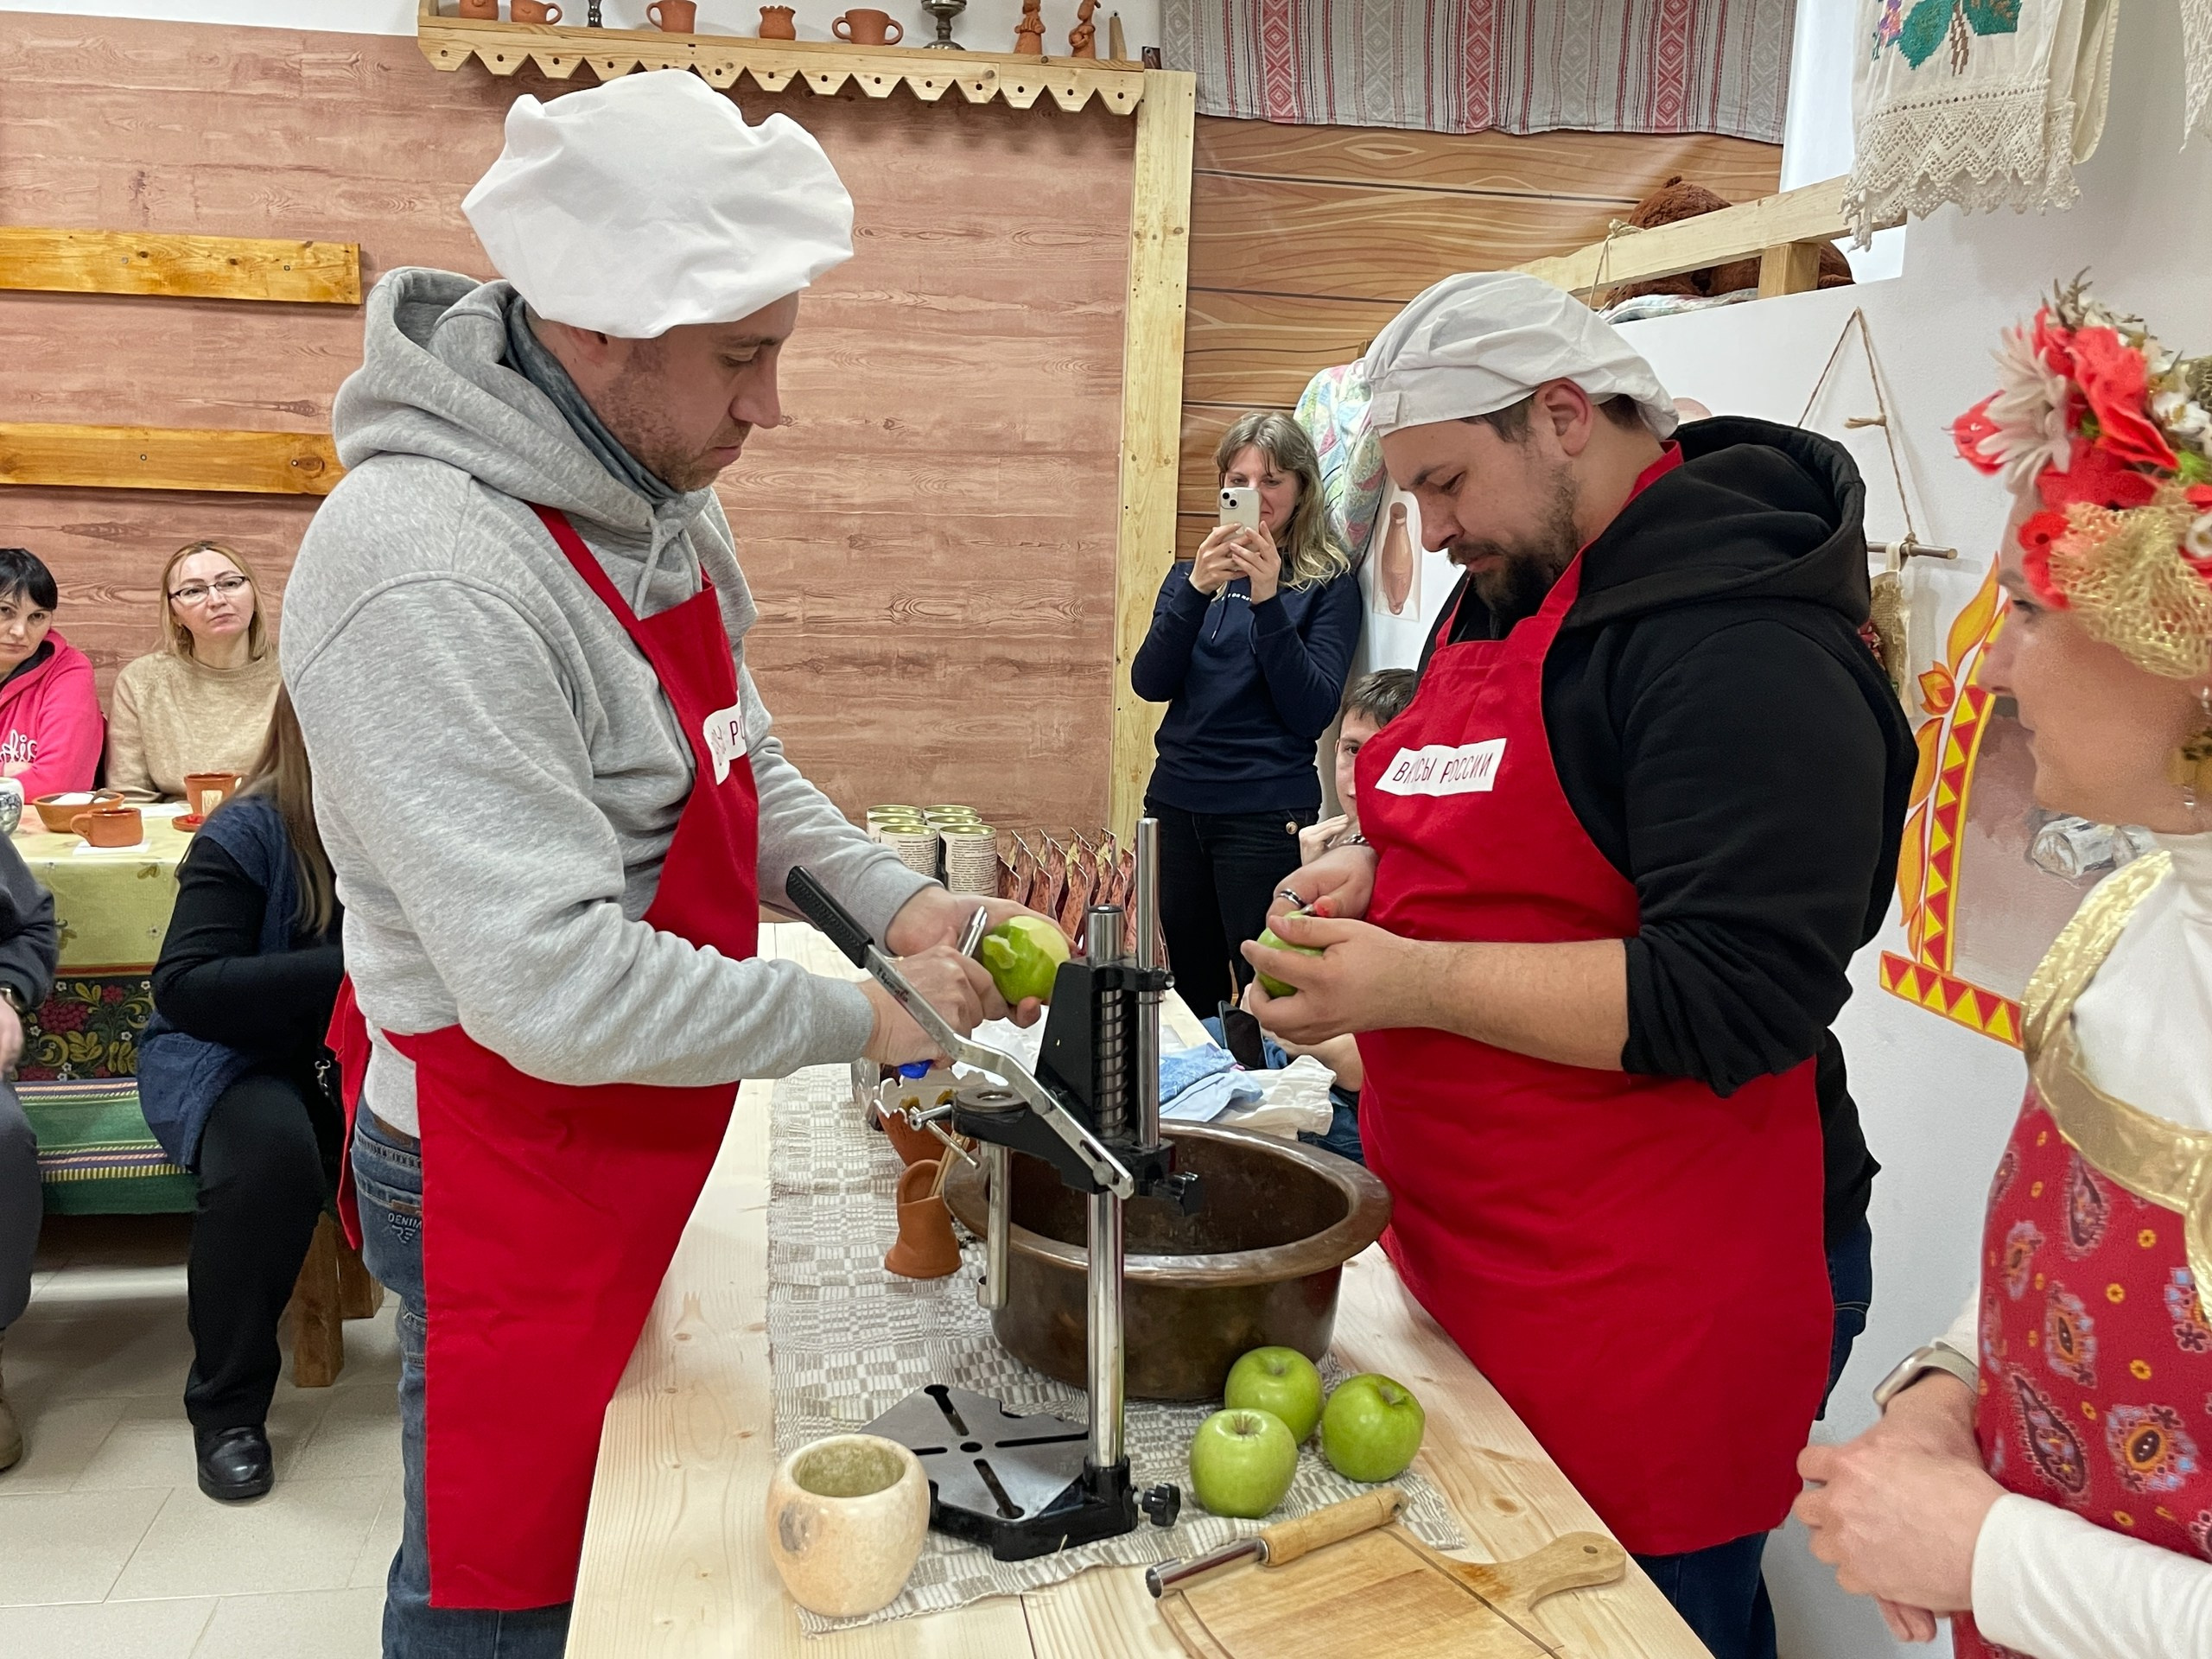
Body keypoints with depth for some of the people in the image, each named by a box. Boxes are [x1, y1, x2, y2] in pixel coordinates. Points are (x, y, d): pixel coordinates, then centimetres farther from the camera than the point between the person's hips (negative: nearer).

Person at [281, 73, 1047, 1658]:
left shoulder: (661, 497, 1)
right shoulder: (424, 573, -29)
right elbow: (559, 990, -31)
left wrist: (896, 898, -2)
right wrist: (856, 1017, -20)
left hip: (637, 1137, 8)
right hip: (512, 1168, -8)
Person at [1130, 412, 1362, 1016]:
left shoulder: (1328, 584, -2)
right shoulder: (1191, 574, 11)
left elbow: (1311, 713, -12)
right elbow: (1149, 683, -2)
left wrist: (1268, 602, -20)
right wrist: (1196, 590, -16)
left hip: (1267, 815, -4)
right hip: (1178, 803, 5)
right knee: (1190, 994, 13)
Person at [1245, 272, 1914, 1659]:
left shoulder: (1742, 639, -18)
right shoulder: (1504, 599, 12)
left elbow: (1740, 998, -24)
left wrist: (1418, 984, -22)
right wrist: (1375, 873, 5)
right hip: (1470, 1263, 9)